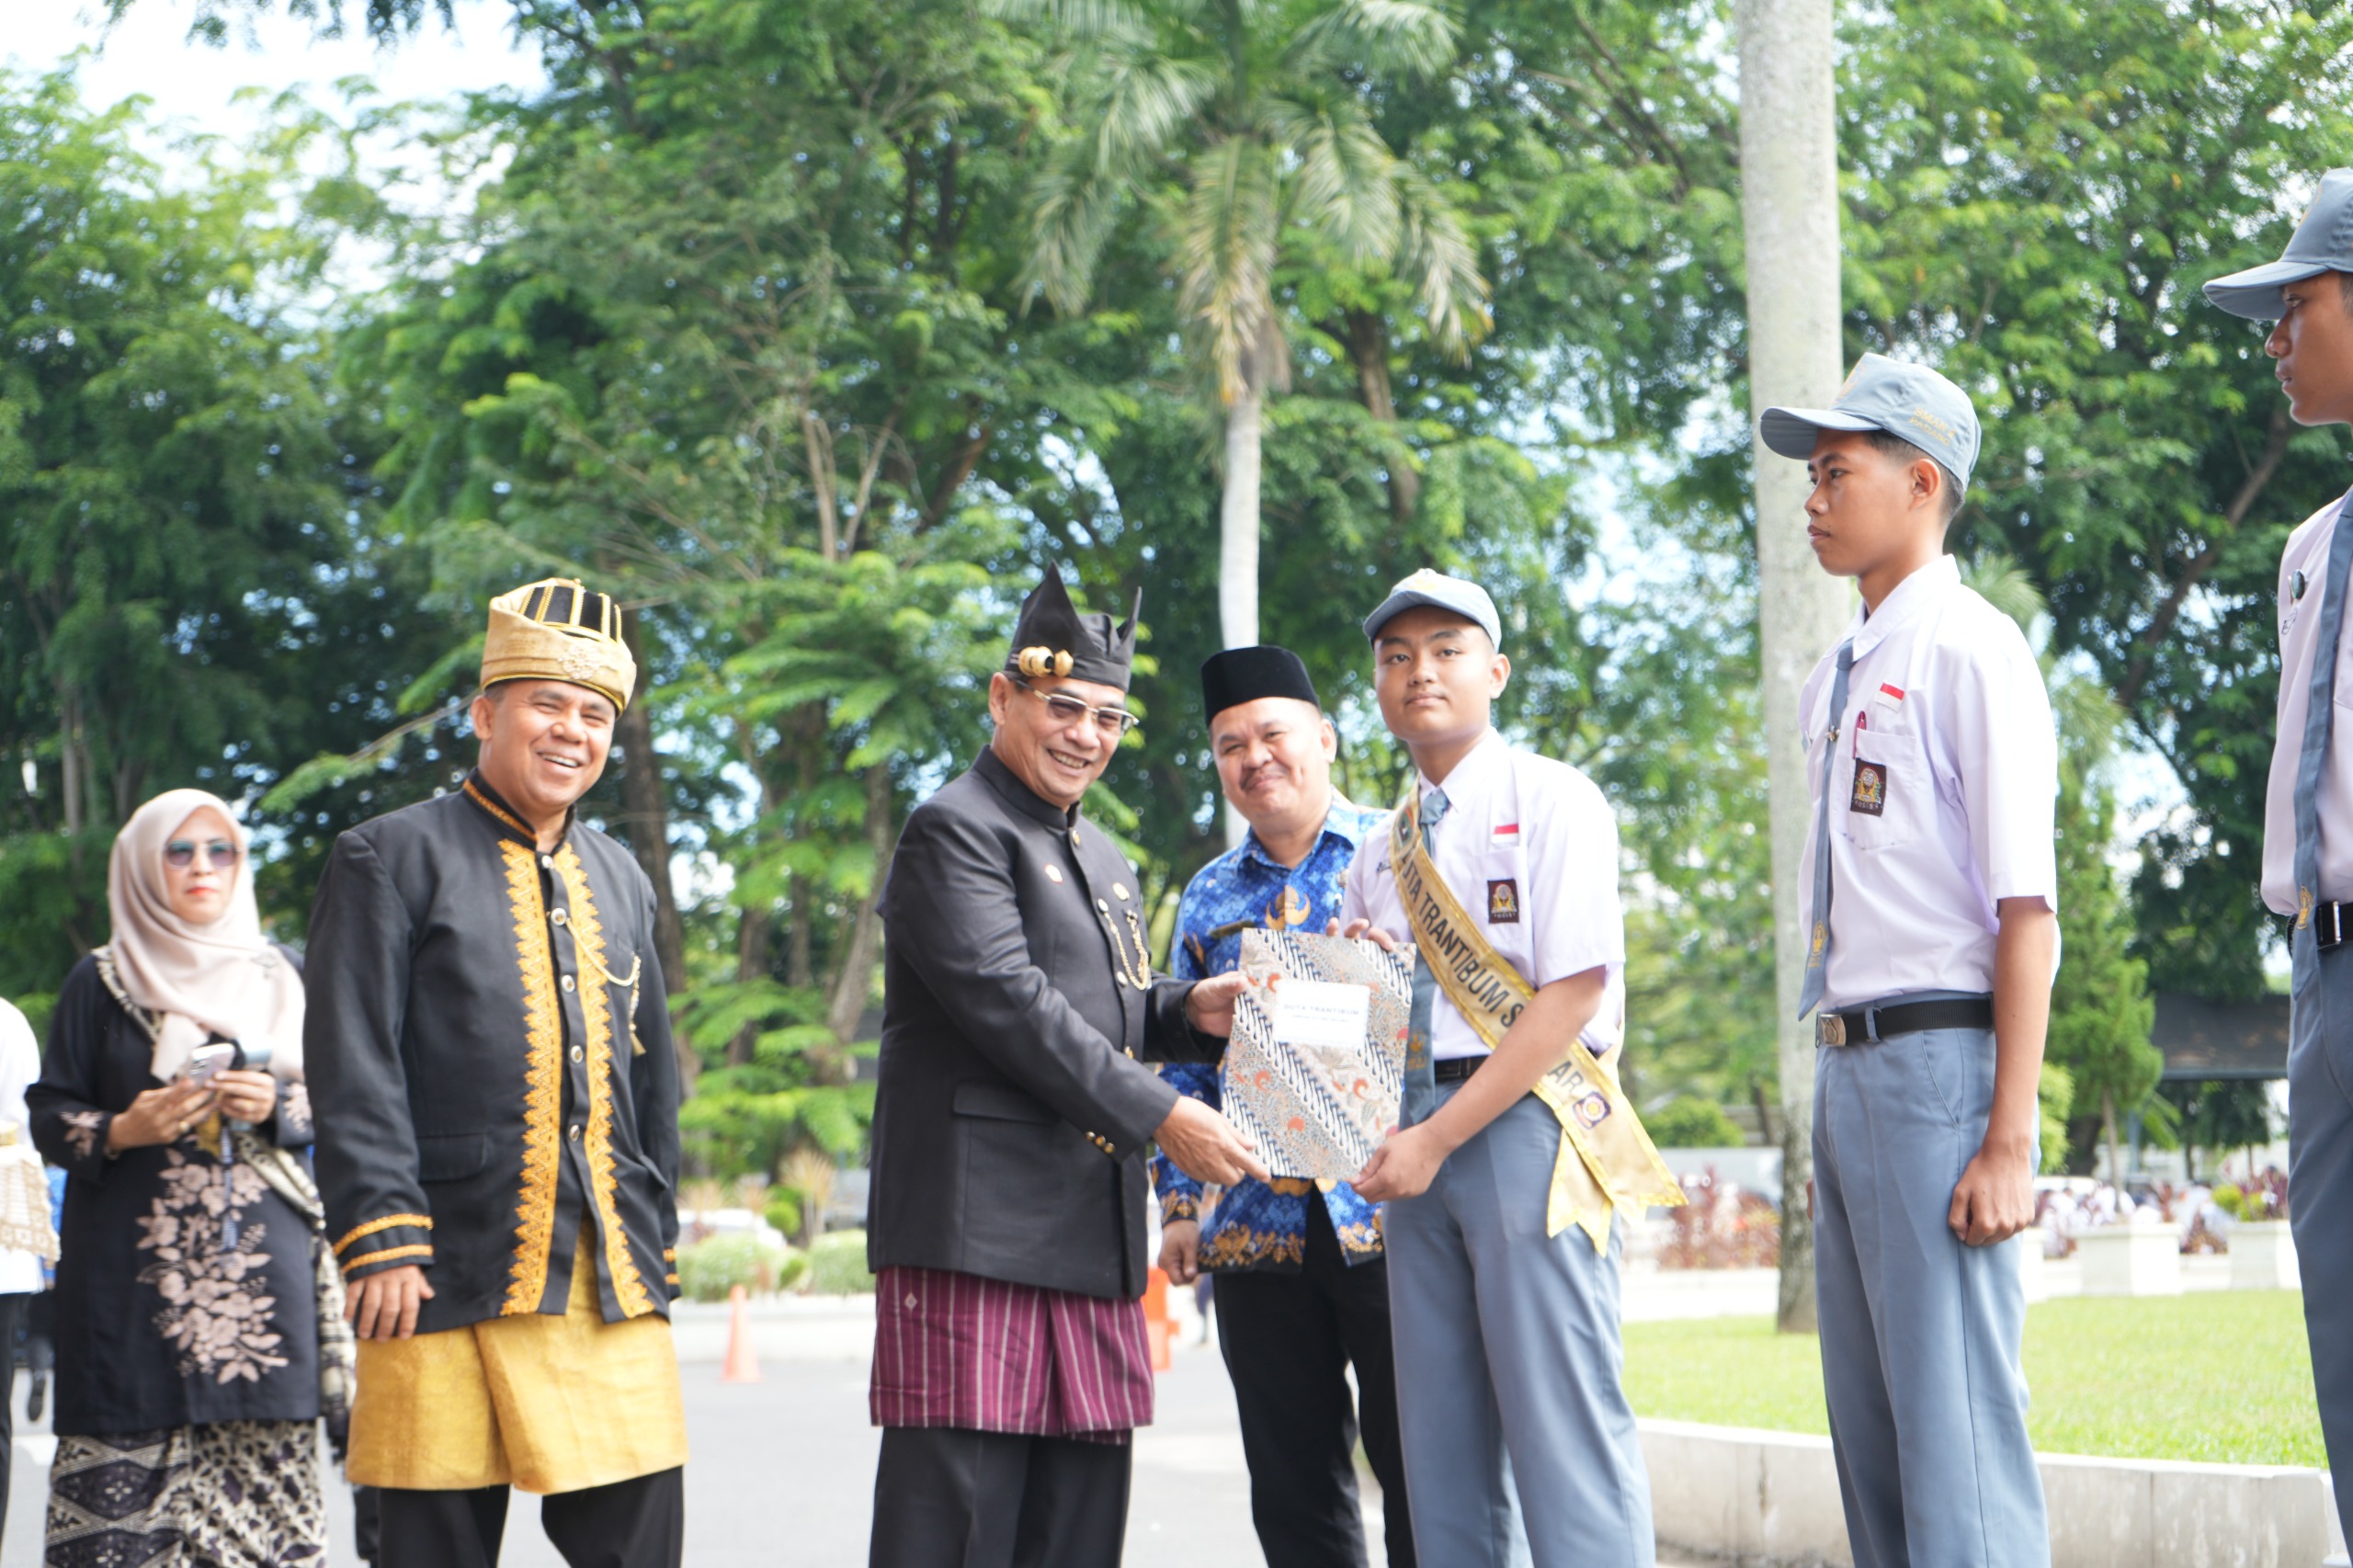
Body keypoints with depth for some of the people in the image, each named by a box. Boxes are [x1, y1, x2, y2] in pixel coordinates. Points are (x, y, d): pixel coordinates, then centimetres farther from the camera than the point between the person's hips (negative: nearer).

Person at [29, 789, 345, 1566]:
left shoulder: (279, 978, 15)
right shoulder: (100, 982, 8)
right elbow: (48, 1115, 5)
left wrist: (275, 1108, -6)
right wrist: (121, 1130, -13)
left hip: (259, 1258, 2)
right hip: (133, 1268, -2)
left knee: (259, 1440, -7)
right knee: (133, 1448, -10)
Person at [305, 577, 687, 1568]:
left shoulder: (620, 881, 19)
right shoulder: (391, 860, 1)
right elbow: (353, 1072, -6)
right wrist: (381, 1244, -14)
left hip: (612, 1284, 5)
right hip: (449, 1276, -5)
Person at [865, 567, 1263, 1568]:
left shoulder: (1107, 864, 25)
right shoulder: (954, 830, -5)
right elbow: (1008, 1002, -16)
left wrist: (1186, 1010, 8)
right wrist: (1161, 1116, -18)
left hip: (1094, 1231, 9)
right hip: (975, 1219, -9)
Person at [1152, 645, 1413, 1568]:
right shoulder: (1208, 897, 17)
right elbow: (1182, 1067, 18)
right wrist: (1179, 1205, 9)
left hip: (1392, 1214, -4)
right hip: (1257, 1231, 4)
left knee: (1421, 1469, -4)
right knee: (1293, 1494, 6)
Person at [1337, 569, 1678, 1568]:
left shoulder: (1552, 800, -1)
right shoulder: (1380, 855, 19)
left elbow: (1573, 994, -10)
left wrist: (1440, 1138, -14)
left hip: (1531, 1121, -6)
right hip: (1416, 1135, 7)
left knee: (1560, 1419, -12)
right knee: (1444, 1444, 4)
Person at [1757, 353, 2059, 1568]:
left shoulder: (1969, 650, -9)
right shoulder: (1834, 679, 16)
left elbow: (2027, 909, -15)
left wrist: (2008, 1140, -20)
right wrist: (1835, 1092, 15)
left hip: (1939, 1059, -9)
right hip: (1848, 1065, 9)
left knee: (1957, 1443, -9)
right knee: (1867, 1436, 11)